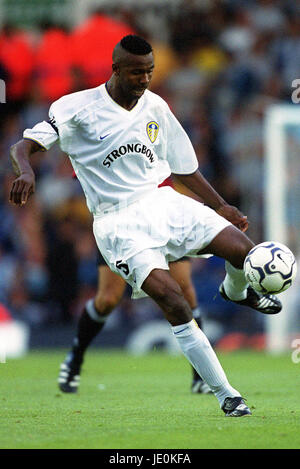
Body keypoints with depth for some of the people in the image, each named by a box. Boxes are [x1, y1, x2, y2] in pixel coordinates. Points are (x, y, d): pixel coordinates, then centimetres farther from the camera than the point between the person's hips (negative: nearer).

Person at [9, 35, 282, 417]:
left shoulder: (156, 108, 9)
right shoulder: (79, 109, -7)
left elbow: (183, 167, 20)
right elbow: (24, 145, -9)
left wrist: (220, 206, 16)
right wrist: (26, 171, -32)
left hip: (161, 200, 5)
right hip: (118, 222, -5)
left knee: (244, 250, -14)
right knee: (169, 295, -26)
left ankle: (235, 291, 27)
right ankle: (225, 395, -18)